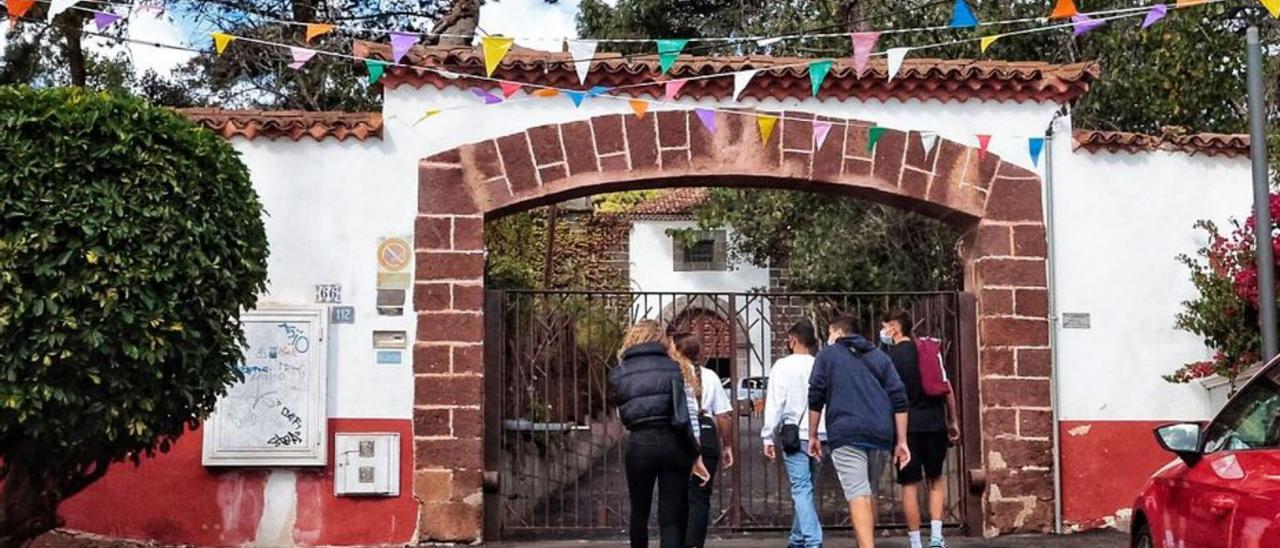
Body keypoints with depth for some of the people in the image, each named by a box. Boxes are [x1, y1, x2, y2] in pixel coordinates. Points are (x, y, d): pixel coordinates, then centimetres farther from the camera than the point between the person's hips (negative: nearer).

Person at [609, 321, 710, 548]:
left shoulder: (618, 374, 8)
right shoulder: (672, 367, 5)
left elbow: (623, 415, 5)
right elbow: (689, 414, -3)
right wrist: (695, 454, 3)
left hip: (639, 445, 1)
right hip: (673, 444, -1)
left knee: (639, 512, 20)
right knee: (672, 518, 2)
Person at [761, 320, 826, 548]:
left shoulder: (783, 366, -5)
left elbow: (775, 403, -7)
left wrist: (768, 437, -2)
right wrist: (823, 431, 12)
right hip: (819, 435, 4)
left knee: (801, 489, -6)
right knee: (805, 489, 16)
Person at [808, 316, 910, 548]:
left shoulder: (827, 354, 12)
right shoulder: (879, 356, 21)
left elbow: (816, 398, 6)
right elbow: (899, 399, 13)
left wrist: (813, 436, 14)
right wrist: (901, 441, 12)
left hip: (847, 431, -4)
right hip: (881, 432, 5)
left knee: (858, 494, -13)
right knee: (868, 491, 19)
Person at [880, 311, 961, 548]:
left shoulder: (888, 356, -2)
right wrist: (953, 421, 15)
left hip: (906, 425, -3)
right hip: (934, 423, 3)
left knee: (910, 484, 4)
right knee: (936, 478, 17)